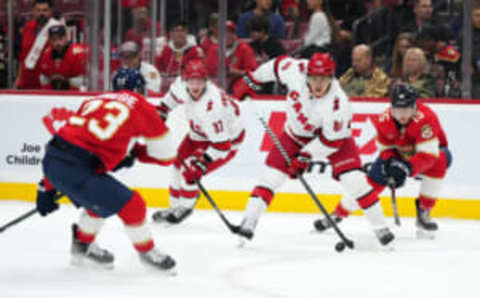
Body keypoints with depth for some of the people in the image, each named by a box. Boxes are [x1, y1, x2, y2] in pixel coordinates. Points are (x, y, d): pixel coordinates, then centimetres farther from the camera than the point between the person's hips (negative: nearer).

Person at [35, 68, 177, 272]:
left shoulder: (94, 101, 25)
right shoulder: (141, 107, 8)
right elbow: (166, 155, 13)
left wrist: (47, 188, 28)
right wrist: (135, 153, 31)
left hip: (51, 163, 7)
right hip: (76, 170, -7)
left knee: (100, 197, 30)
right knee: (130, 205, 5)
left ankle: (82, 247, 42)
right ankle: (147, 252, 22)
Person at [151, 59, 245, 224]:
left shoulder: (211, 108, -42)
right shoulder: (183, 85, -20)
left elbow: (221, 144, -36)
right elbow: (174, 94, 9)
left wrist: (203, 162, -36)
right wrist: (163, 108, 14)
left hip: (226, 138, -9)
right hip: (199, 132, 9)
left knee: (190, 171, -13)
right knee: (179, 163, 13)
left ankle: (184, 208, 12)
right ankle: (176, 206, 30)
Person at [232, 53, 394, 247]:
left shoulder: (338, 103, -37)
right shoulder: (296, 70, -28)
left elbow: (332, 139, -26)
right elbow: (278, 65, -6)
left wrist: (305, 156, -23)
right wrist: (252, 80, 2)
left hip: (333, 134, -4)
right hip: (296, 132, 4)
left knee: (354, 180, -14)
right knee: (273, 173, -6)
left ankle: (380, 226, -2)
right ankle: (249, 220, 3)